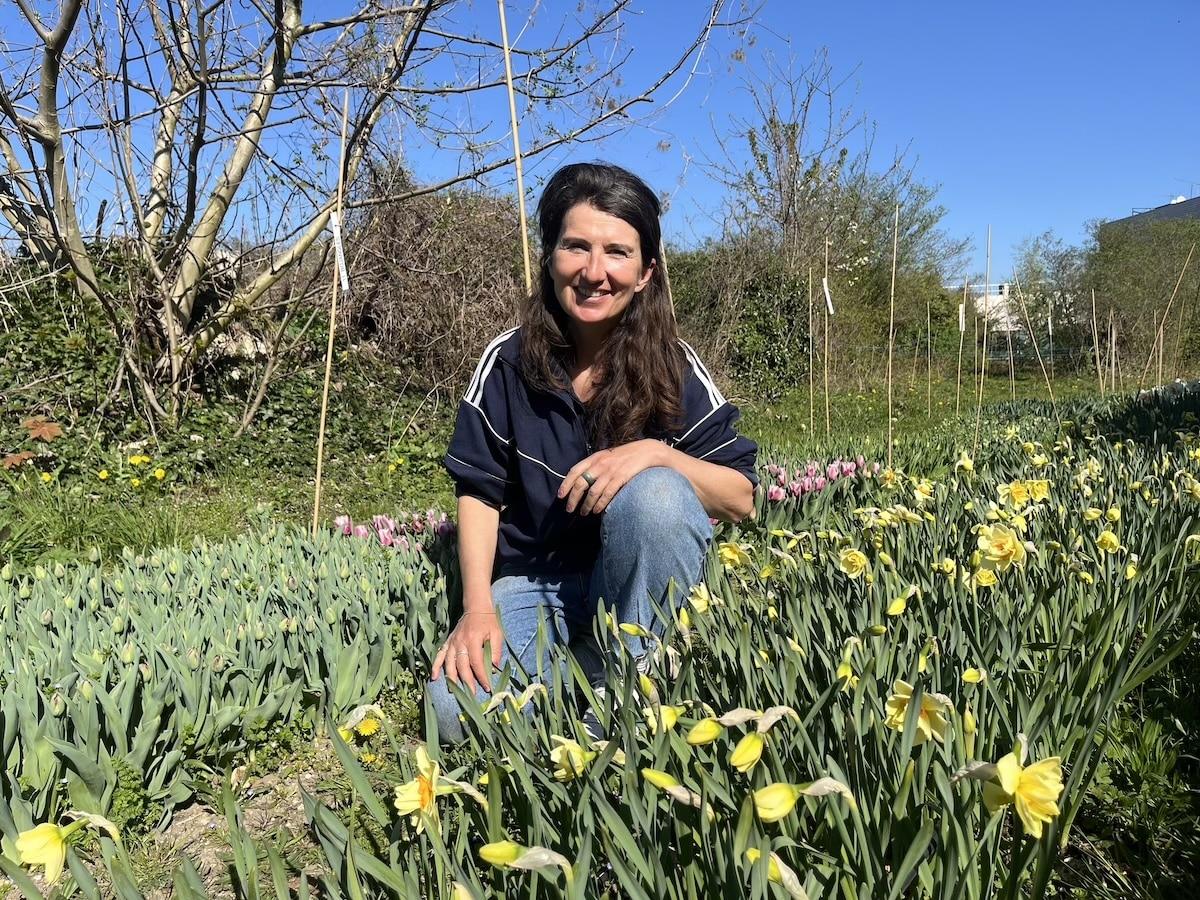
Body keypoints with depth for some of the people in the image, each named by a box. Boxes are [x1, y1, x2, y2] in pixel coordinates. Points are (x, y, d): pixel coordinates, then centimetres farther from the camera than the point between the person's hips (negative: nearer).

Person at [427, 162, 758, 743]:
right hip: (531, 582, 1)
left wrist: (658, 455, -30)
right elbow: (479, 492, -1)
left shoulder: (674, 368, -11)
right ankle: (571, 664, 4)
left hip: (643, 584, 0)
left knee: (653, 493, -34)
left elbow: (742, 498, -11)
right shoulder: (507, 363, -8)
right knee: (459, 711, -26)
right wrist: (478, 607, -13)